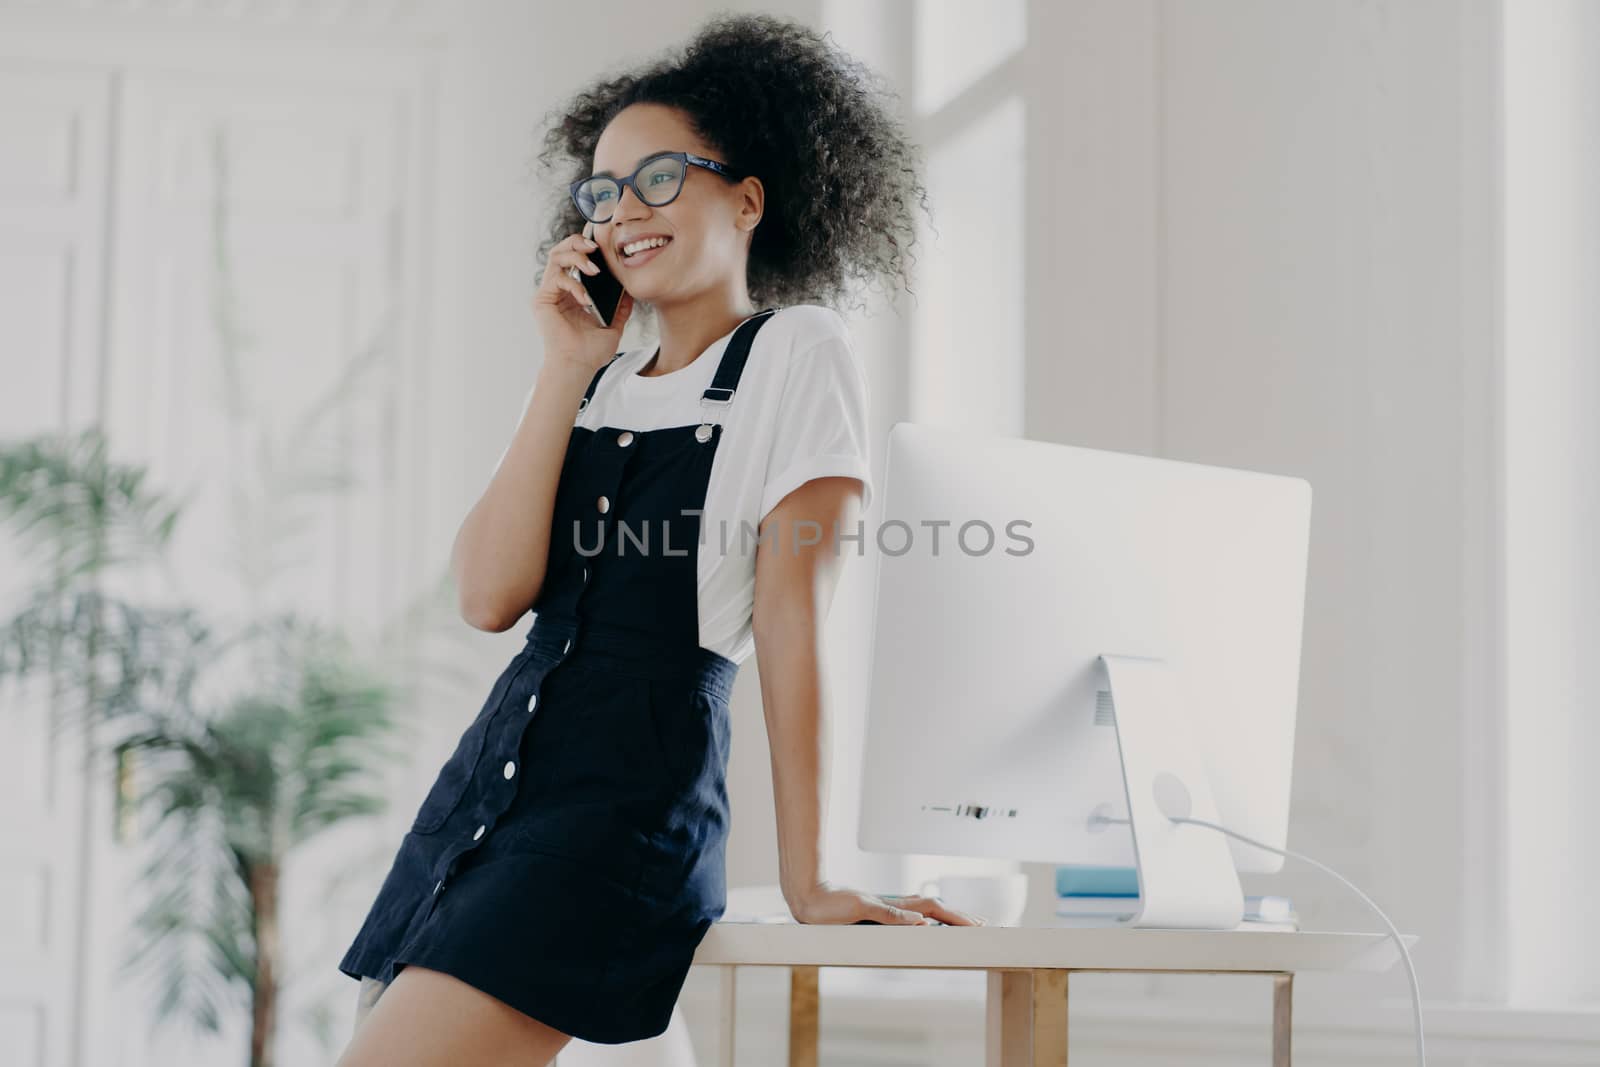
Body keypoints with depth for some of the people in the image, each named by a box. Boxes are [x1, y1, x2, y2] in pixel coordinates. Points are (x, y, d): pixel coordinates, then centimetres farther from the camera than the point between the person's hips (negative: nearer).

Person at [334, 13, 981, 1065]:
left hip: (633, 796, -7)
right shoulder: (603, 385, 17)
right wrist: (569, 370, 2)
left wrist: (809, 879, -11)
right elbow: (491, 596, 3)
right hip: (489, 778, 7)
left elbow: (793, 616, -8)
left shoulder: (795, 353, 0)